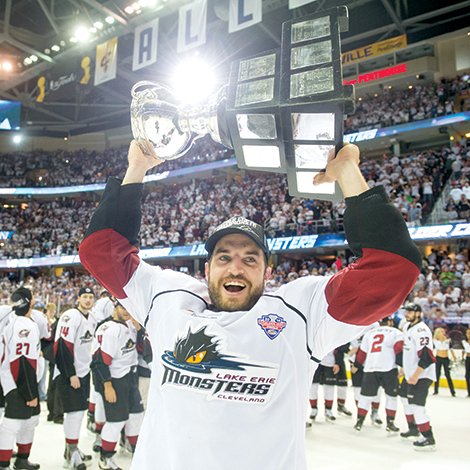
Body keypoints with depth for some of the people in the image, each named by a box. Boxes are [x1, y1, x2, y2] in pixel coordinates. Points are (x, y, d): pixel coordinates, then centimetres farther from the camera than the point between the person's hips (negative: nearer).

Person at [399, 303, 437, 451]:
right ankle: (413, 429, 35)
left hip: (422, 375, -10)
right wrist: (404, 368, 24)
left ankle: (429, 438, -6)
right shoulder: (407, 326, 9)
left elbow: (426, 357, -27)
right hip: (410, 372, 10)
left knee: (416, 404, -14)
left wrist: (415, 376, -27)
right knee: (405, 398, 20)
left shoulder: (421, 330, -22)